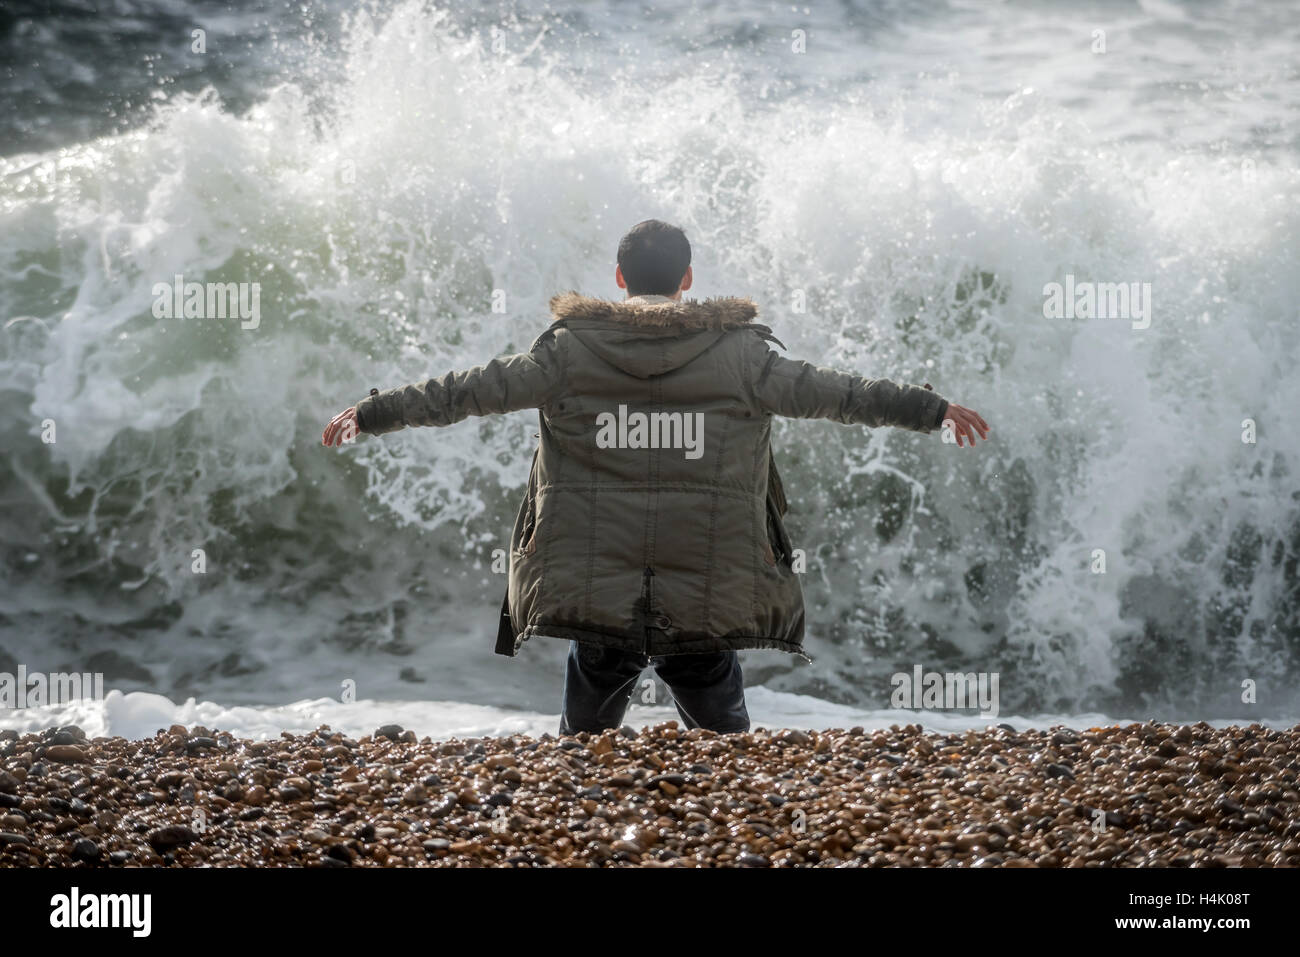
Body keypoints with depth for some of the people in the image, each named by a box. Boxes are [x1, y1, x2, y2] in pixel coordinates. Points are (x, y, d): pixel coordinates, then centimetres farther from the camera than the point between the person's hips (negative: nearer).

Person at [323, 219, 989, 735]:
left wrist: (371, 415, 15)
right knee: (724, 742, 13)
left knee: (583, 738, 14)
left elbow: (472, 390, 4)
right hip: (707, 603, 0)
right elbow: (831, 393, 4)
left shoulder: (570, 351, 1)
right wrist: (934, 410, 15)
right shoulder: (738, 355, 0)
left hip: (596, 596, 1)